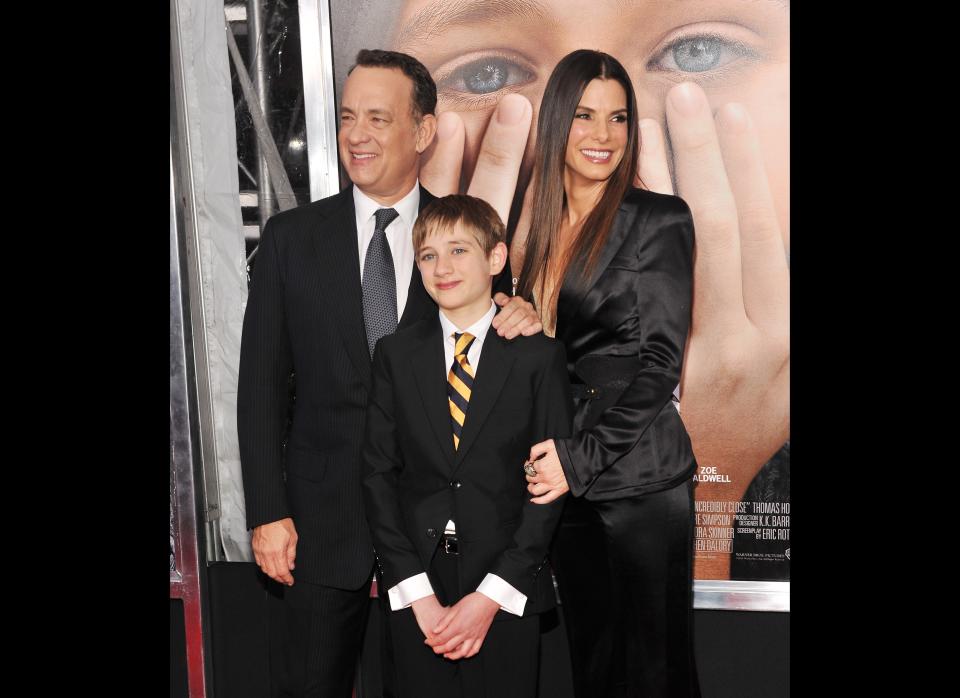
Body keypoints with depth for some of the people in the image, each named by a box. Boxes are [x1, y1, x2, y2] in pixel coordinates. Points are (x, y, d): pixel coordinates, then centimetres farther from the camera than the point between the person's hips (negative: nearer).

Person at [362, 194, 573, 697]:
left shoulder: (539, 356, -3)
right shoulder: (395, 354, 4)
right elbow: (378, 474, 0)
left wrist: (489, 596, -10)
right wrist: (419, 595, -8)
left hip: (506, 589, -1)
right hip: (414, 587, 2)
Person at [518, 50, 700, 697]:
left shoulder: (660, 219, -6)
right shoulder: (539, 227, 11)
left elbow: (661, 361, -11)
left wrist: (581, 457, -15)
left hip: (640, 478, -5)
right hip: (564, 476, 5)